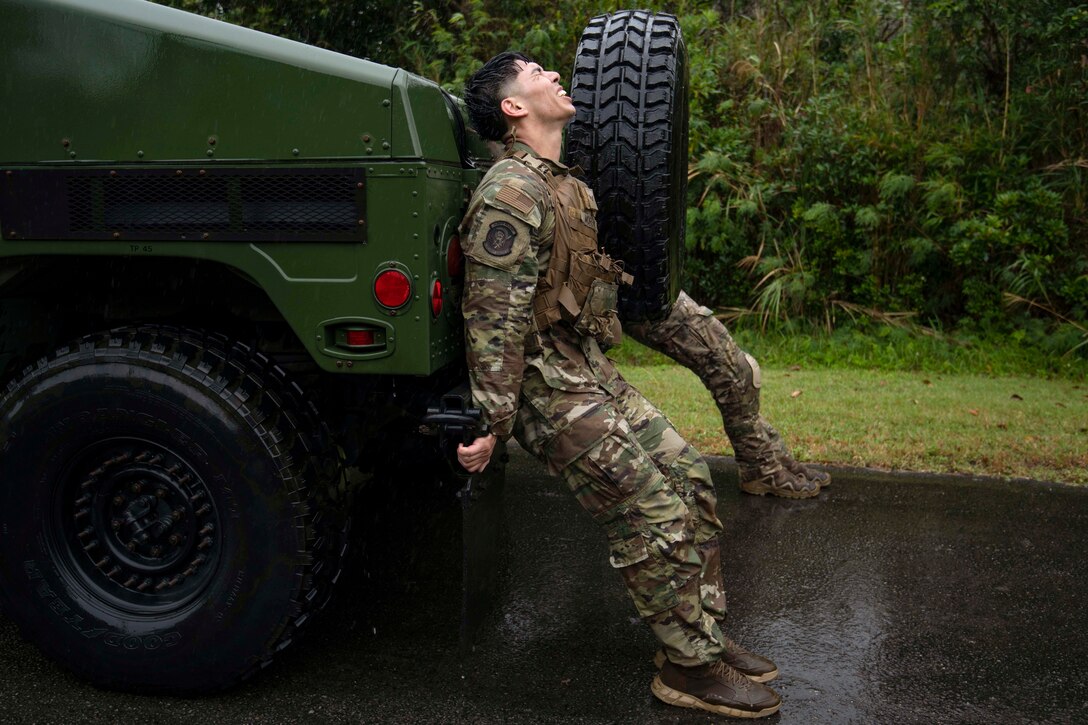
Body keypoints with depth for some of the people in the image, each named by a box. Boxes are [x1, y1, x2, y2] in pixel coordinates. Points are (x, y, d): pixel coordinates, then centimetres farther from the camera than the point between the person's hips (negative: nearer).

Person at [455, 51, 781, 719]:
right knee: (657, 518, -8)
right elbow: (494, 319, -22)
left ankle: (708, 633, 23)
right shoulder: (511, 193, -18)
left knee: (690, 478, 10)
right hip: (549, 389, -10)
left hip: (593, 373, 10)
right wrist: (492, 422, -22)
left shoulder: (565, 185, 14)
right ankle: (691, 668, 10)